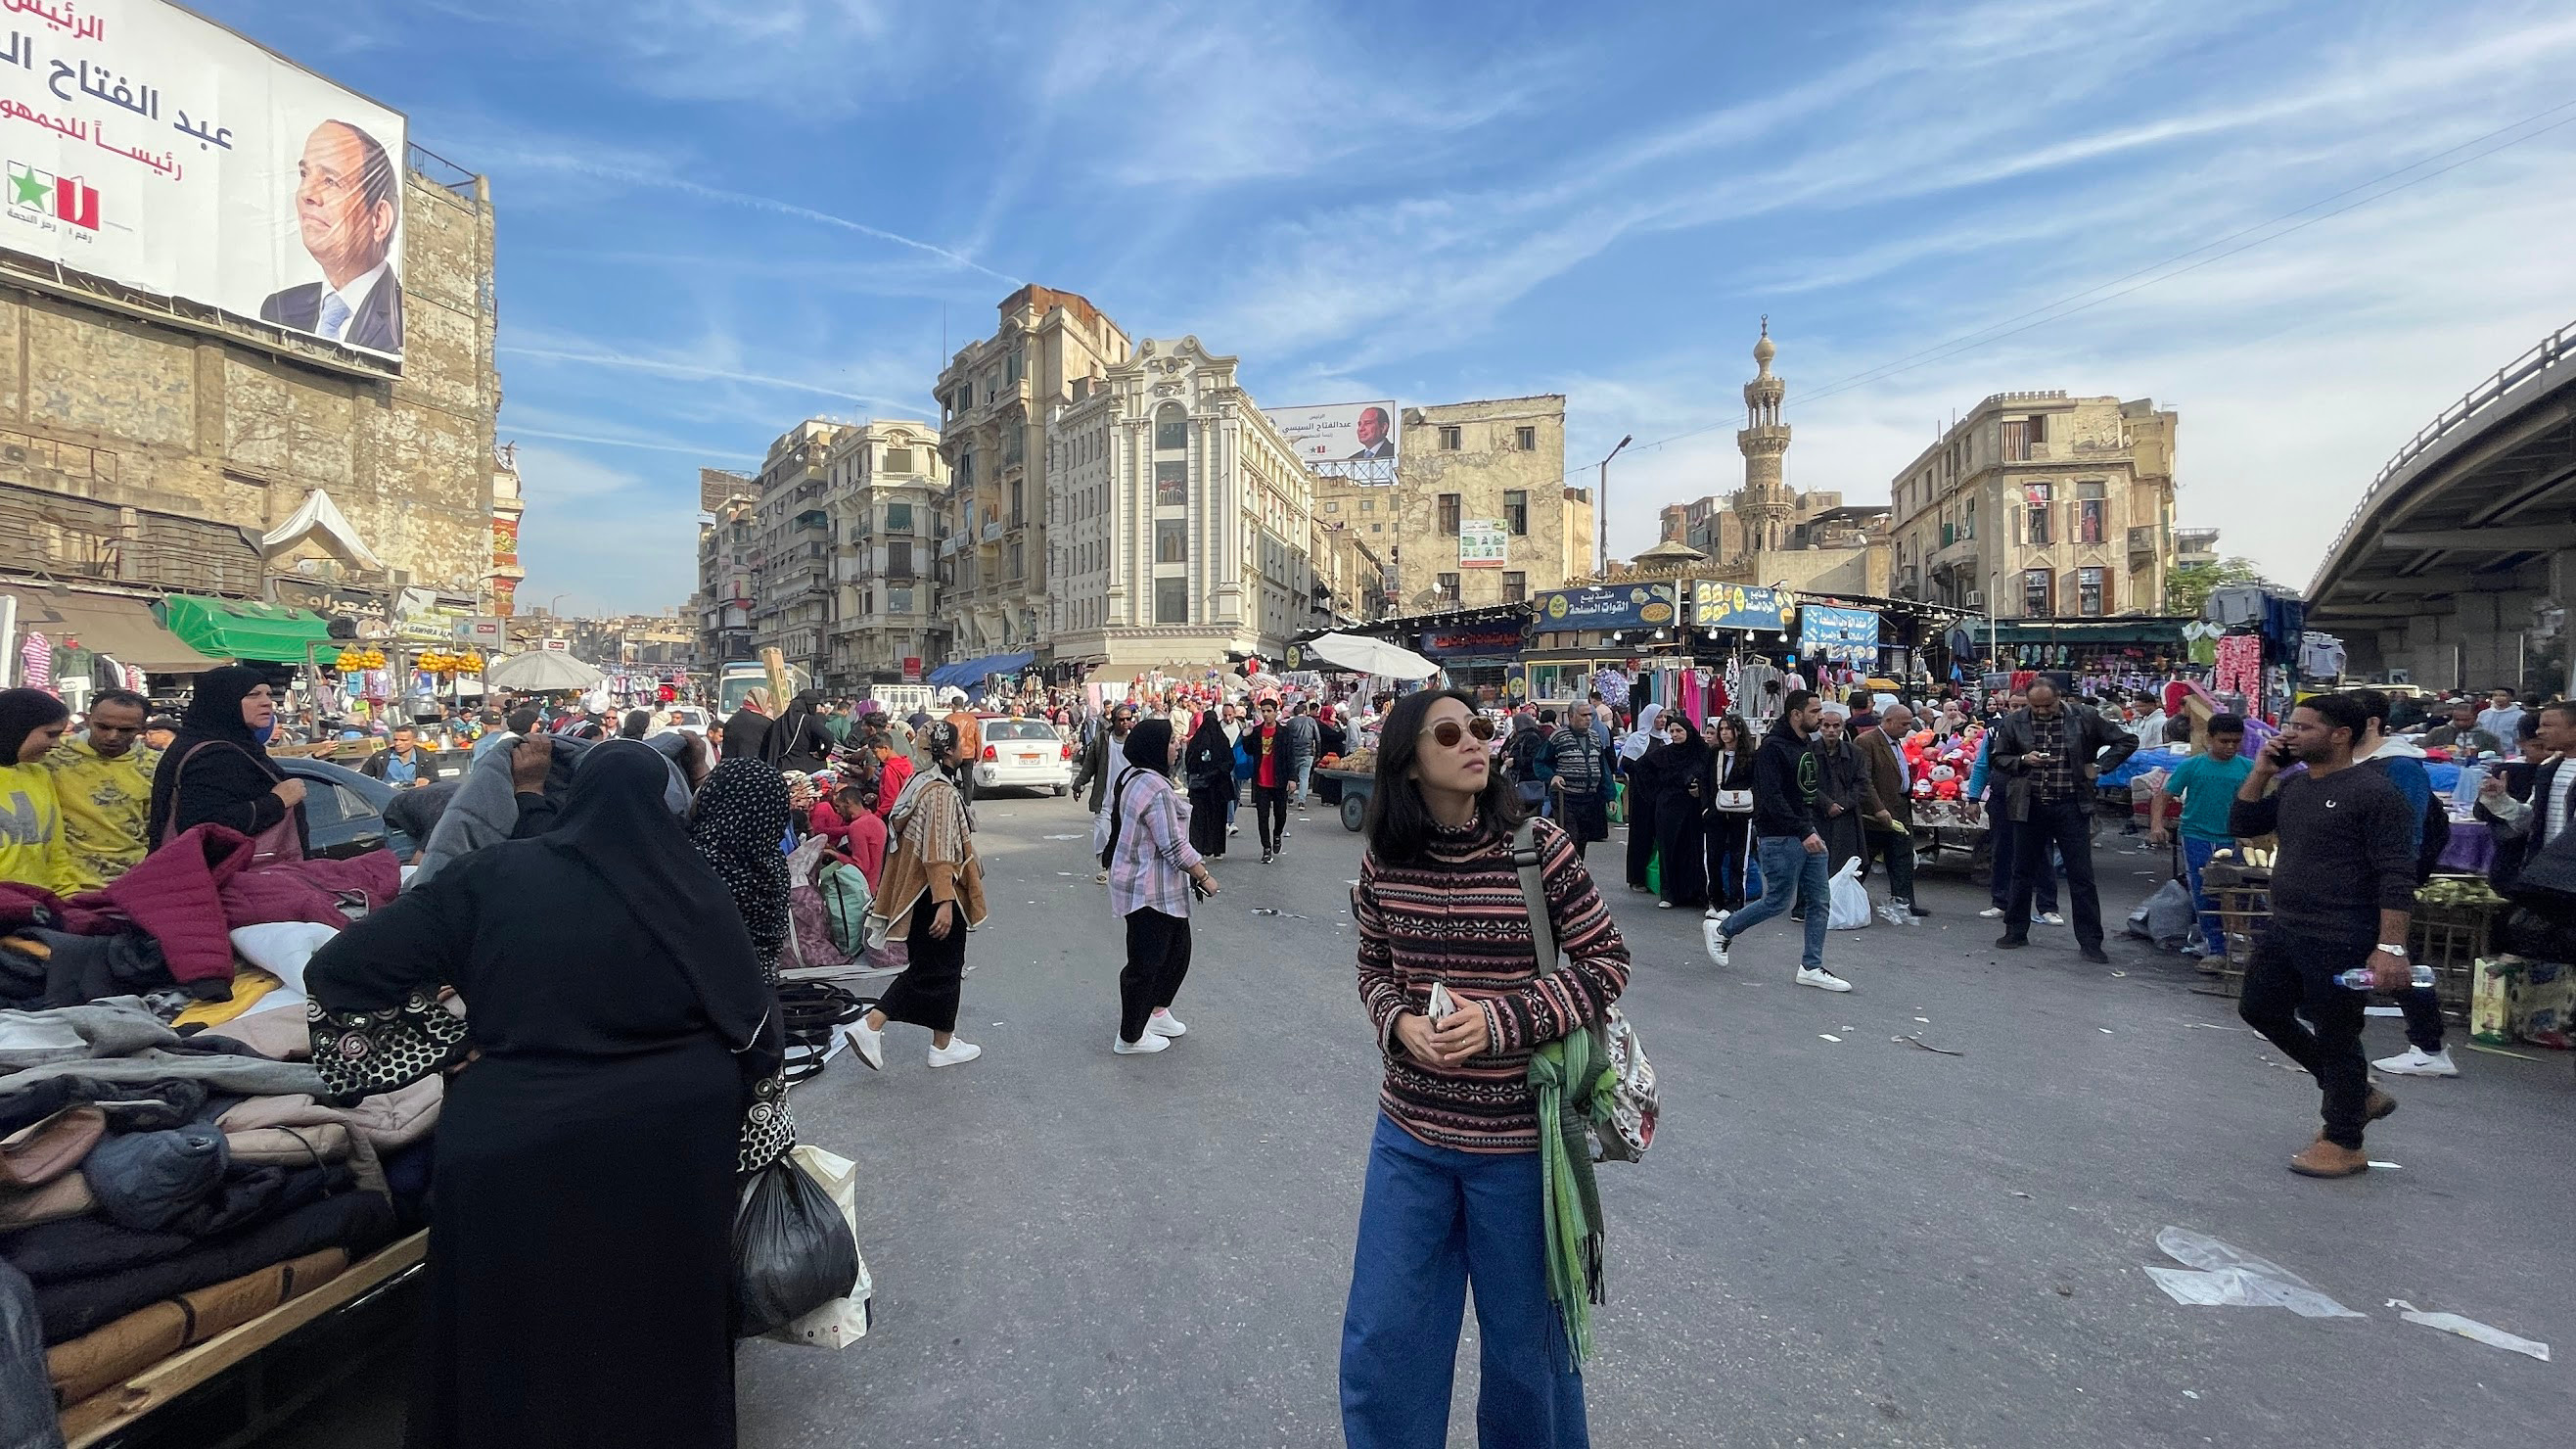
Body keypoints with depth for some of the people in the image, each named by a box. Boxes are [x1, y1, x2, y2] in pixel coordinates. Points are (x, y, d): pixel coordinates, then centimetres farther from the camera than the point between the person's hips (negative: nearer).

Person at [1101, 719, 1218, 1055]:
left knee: (1177, 949, 20)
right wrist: (1204, 877, -11)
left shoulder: (1133, 777, 8)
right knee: (1146, 962, 3)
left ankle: (1157, 1012, 35)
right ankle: (1130, 1038, 18)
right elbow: (1175, 847, -24)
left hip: (1141, 881, 10)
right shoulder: (1156, 788, -24)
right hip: (1150, 890, -10)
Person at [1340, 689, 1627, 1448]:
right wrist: (1400, 1023, -13)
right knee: (1383, 1341, 16)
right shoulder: (1384, 863, -6)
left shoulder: (1539, 847, -15)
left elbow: (1606, 963, -8)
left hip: (1518, 1140, -2)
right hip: (1410, 1135, 3)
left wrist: (1501, 1021, -20)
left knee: (1526, 1340, 19)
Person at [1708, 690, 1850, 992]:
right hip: (1780, 838, -9)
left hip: (1807, 833, 9)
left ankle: (1811, 967, 14)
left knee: (1820, 901, 6)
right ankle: (1723, 929, 20)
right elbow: (1772, 798, -24)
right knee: (1778, 902, 0)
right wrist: (1803, 832, -29)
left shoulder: (1806, 745, 13)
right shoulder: (1773, 747, -16)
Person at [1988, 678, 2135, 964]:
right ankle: (2016, 932, 22)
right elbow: (1998, 759, 7)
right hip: (2029, 806, 2)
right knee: (2023, 873, 11)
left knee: (2081, 876, 0)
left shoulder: (2083, 718, -2)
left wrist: (2098, 767, -3)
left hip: (2070, 806, -1)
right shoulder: (2013, 722, 1)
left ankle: (2090, 941, 8)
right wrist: (2023, 761, -12)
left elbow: (2127, 741, 8)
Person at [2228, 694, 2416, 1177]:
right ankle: (2358, 1093, 32)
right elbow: (2241, 825, 12)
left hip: (2340, 942, -9)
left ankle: (2344, 1143, 20)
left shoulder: (2371, 790, -14)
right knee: (2260, 1010, 17)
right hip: (2283, 930, 9)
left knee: (2333, 1038, 3)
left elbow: (2396, 874, -18)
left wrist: (2390, 947, -23)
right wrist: (2262, 771, 1)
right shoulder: (2294, 788, 9)